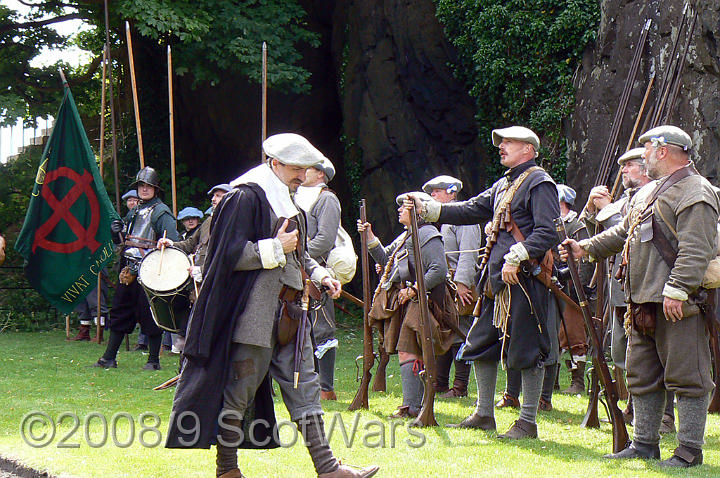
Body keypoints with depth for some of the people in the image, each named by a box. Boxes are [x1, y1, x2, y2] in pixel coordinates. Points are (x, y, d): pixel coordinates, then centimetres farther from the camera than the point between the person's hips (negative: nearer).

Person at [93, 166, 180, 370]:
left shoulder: (161, 212, -6)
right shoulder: (135, 212, 18)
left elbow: (172, 242, -14)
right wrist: (118, 231, 7)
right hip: (129, 269, 8)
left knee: (149, 315, -4)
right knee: (120, 310, 9)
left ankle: (154, 360, 6)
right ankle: (109, 358, 15)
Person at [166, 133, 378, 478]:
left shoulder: (287, 201, 18)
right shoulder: (246, 197, -10)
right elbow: (229, 254, -17)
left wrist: (318, 274, 12)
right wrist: (275, 249, -17)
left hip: (288, 314, 9)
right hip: (253, 312, -9)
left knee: (304, 387, 7)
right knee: (240, 390, -1)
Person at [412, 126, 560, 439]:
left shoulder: (539, 183, -8)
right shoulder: (503, 185, 21)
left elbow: (548, 232, -17)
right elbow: (472, 211, 18)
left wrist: (517, 257, -25)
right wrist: (427, 209, 9)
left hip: (525, 279, -10)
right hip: (497, 278, 10)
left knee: (526, 349, -5)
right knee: (481, 343, 13)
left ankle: (528, 422, 2)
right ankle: (484, 414, 23)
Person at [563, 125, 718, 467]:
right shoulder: (649, 193, 21)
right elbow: (623, 233, 30)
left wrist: (677, 289, -27)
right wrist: (586, 248, 21)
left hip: (677, 304, -10)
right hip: (643, 303, 10)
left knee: (686, 377, -4)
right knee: (642, 375, 14)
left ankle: (689, 451, -1)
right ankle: (645, 444, 22)